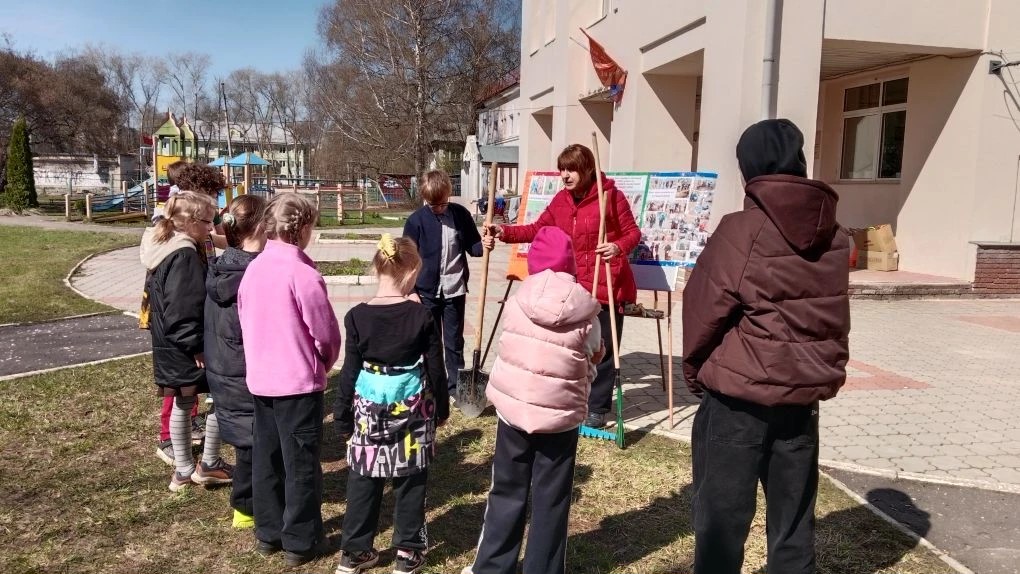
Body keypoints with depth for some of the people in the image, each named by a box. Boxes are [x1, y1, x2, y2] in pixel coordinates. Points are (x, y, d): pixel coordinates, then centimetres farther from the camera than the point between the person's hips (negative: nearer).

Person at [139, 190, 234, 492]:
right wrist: (196, 348, -21)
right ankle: (208, 465, 15)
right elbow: (184, 308, -25)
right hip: (186, 347, -10)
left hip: (167, 344, 10)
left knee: (182, 403, 18)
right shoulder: (185, 255, -22)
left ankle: (183, 470, 26)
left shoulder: (160, 247, 9)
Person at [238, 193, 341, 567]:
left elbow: (245, 320, 11)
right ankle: (300, 542, 14)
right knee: (301, 464, 5)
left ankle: (268, 533, 28)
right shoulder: (303, 274, -19)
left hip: (260, 378, 7)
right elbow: (326, 332, -14)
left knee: (265, 458, 16)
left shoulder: (253, 269, 3)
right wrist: (325, 362, 6)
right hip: (299, 381, -7)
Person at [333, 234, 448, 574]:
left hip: (369, 408, 1)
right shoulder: (421, 316, -10)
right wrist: (441, 408, 11)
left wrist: (343, 417, 7)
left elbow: (350, 372, -3)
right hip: (412, 408, -1)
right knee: (410, 482, 10)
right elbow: (435, 368, -4)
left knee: (364, 480, 12)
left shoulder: (357, 316, -8)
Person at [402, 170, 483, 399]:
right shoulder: (416, 220, -8)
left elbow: (472, 246, 7)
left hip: (454, 290, 1)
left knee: (454, 341, 11)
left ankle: (456, 385, 24)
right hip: (427, 291, -1)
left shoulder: (461, 214, -2)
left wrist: (484, 246, -16)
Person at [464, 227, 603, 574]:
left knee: (506, 493, 17)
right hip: (560, 415, -2)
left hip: (513, 408, 2)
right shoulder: (586, 312, -11)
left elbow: (512, 352, 5)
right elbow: (591, 362, -2)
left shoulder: (517, 302, -6)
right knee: (551, 501, 11)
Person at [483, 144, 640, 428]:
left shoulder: (611, 195, -10)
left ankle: (596, 408, 15)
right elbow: (538, 229, 8)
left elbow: (633, 232, -6)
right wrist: (504, 232, -4)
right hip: (573, 288, 6)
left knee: (602, 349, 3)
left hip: (607, 286, -5)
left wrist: (618, 247, -27)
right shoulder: (561, 200, 7)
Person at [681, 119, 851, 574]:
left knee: (722, 517, 7)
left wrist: (694, 369, 6)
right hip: (803, 395, 5)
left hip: (737, 395, -5)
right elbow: (835, 319, 9)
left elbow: (704, 308, -8)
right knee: (794, 520, 17)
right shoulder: (835, 237, 2)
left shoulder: (741, 231, -13)